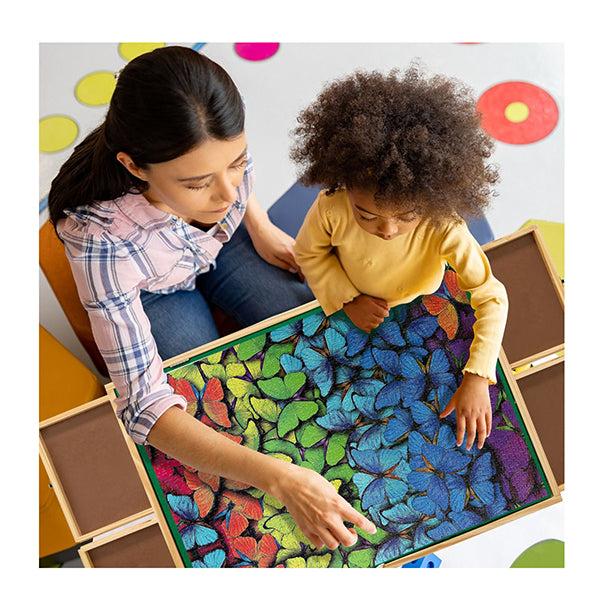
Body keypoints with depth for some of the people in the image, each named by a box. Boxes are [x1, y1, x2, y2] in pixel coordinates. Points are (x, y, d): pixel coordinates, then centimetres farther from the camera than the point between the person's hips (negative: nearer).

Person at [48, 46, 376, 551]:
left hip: (224, 241, 3)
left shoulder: (218, 148, -36)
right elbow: (144, 405, -45)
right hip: (153, 290, -3)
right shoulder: (100, 237, -45)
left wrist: (261, 227, -8)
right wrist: (279, 478, -53)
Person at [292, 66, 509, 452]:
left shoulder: (444, 230, -40)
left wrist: (477, 379, -40)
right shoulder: (331, 210, -35)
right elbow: (308, 252, -11)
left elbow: (492, 298, -32)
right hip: (355, 315, 1)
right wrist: (347, 299, -23)